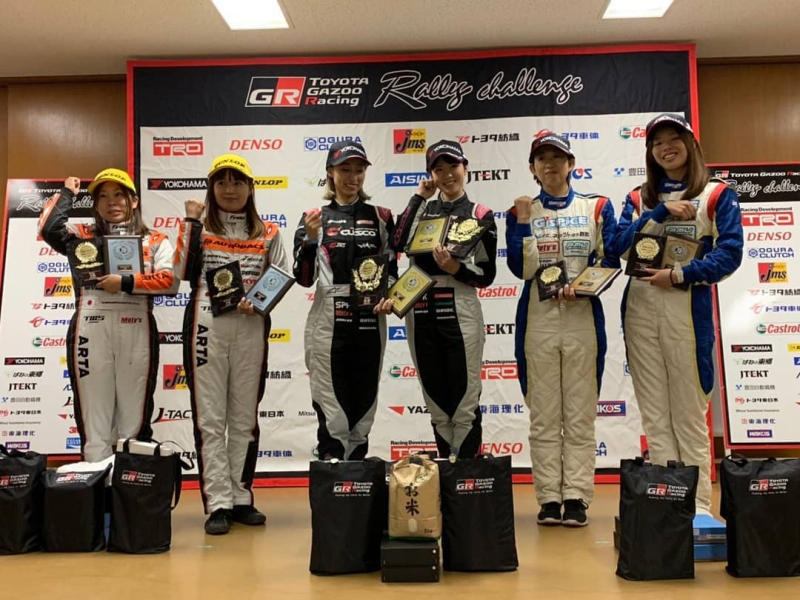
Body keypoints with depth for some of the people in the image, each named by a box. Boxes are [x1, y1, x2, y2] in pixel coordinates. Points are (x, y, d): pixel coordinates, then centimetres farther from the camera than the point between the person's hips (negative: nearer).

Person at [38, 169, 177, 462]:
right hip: (90, 329, 1)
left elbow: (169, 281, -1)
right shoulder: (83, 235, 16)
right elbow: (49, 228, -2)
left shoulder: (155, 241, 12)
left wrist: (126, 282, -11)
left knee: (134, 418, 5)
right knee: (93, 417, 3)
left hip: (136, 329, -1)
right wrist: (67, 193, 13)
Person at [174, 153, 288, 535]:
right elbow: (181, 272, -5)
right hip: (207, 328, -1)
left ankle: (241, 499, 18)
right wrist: (190, 222, -5)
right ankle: (218, 504, 4)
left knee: (245, 417, 8)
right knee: (210, 418, -2)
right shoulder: (199, 228, 8)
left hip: (251, 330, 2)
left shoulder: (267, 233, 11)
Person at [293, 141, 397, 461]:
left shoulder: (381, 217, 10)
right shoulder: (314, 218, 4)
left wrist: (390, 296, -6)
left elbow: (392, 269, 14)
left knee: (364, 404, 10)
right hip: (329, 324, -2)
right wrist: (310, 238, -17)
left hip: (370, 323, 2)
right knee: (333, 410, -1)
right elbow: (304, 279, -2)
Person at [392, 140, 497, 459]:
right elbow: (398, 242, -6)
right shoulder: (422, 208, 14)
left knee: (464, 404, -2)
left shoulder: (479, 214, 4)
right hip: (420, 313, 4)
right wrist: (419, 198, -1)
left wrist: (455, 267, -17)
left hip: (460, 313, -4)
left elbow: (486, 275, 0)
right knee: (436, 403, 11)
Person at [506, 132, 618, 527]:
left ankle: (576, 497, 7)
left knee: (580, 413, 1)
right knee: (543, 415, 2)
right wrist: (523, 222, -12)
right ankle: (549, 498, 9)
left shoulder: (597, 207, 9)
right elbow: (521, 269, -3)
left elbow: (610, 262, 3)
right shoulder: (521, 211, 8)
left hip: (583, 318, 0)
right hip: (538, 320, 0)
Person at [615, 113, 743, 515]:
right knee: (655, 415, 5)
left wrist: (680, 275, -15)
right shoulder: (638, 199, 15)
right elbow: (618, 246, 1)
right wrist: (661, 212, -7)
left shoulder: (717, 195, 5)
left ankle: (699, 505, 8)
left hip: (687, 307, -3)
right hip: (639, 309, 3)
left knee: (689, 413, -1)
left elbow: (730, 253, -5)